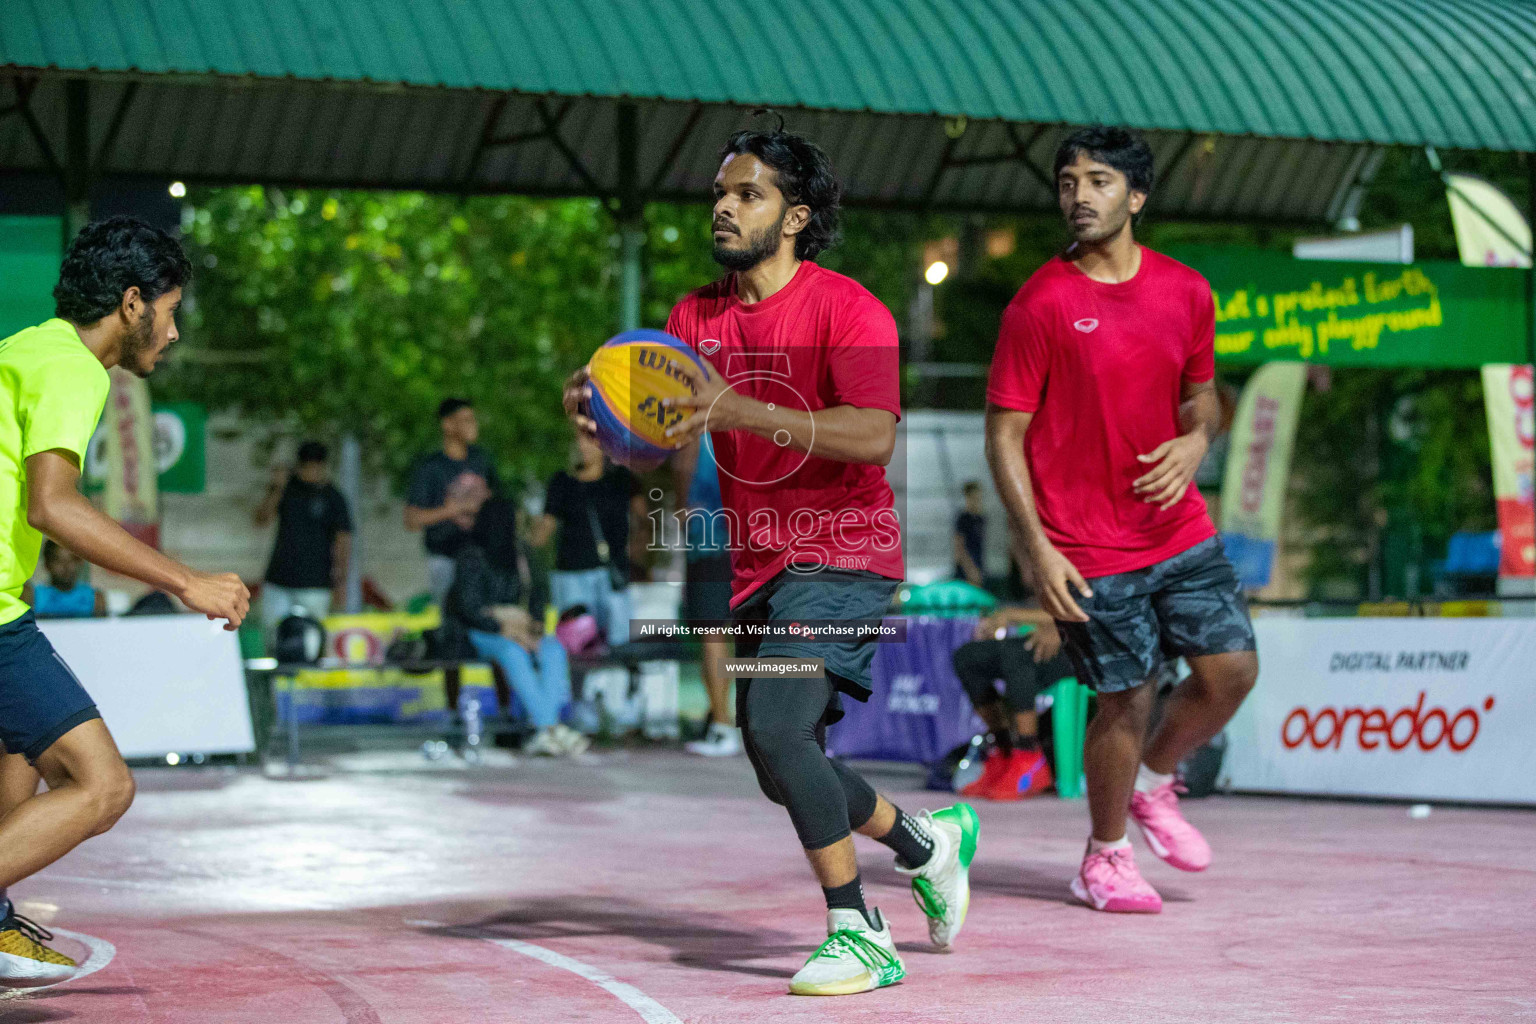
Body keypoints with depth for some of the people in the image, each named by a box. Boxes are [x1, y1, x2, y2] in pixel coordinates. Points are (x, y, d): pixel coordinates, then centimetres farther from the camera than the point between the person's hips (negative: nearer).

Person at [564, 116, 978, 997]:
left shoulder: (846, 308, -12)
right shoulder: (696, 315, 8)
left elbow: (874, 435, -26)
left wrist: (736, 408, -35)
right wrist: (605, 417, -19)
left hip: (842, 559, -7)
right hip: (759, 568, 8)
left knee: (777, 726, -24)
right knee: (785, 772, 13)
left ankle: (859, 933, -14)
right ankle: (927, 840, 39)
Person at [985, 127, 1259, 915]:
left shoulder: (1186, 292, 4)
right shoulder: (1041, 304, -10)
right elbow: (1004, 435, -8)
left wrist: (1194, 439, -6)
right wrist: (1037, 549, -14)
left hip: (1179, 529, 5)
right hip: (1087, 548, -5)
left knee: (1233, 668, -1)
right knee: (1127, 699, -2)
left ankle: (1154, 782, 28)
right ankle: (1105, 857, 21)